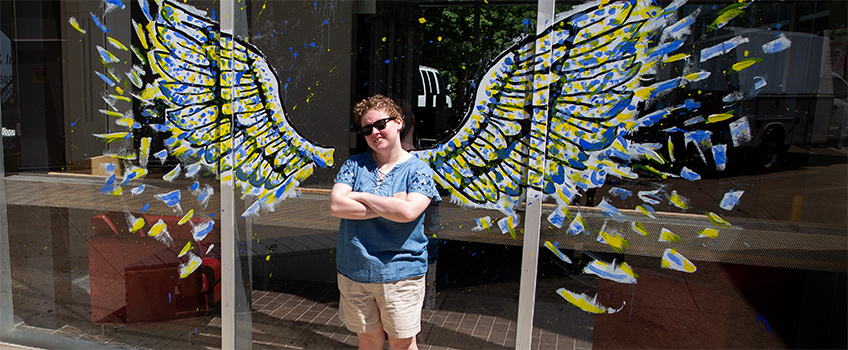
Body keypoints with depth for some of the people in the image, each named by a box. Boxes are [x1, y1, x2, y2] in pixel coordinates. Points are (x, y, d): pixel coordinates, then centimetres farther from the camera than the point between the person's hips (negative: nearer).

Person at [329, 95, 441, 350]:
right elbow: (336, 206, -10)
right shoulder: (354, 165, 4)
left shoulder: (418, 170, -4)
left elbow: (408, 211, -22)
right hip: (354, 272, 3)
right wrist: (388, 207, -14)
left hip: (400, 273, -2)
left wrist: (360, 196, -12)